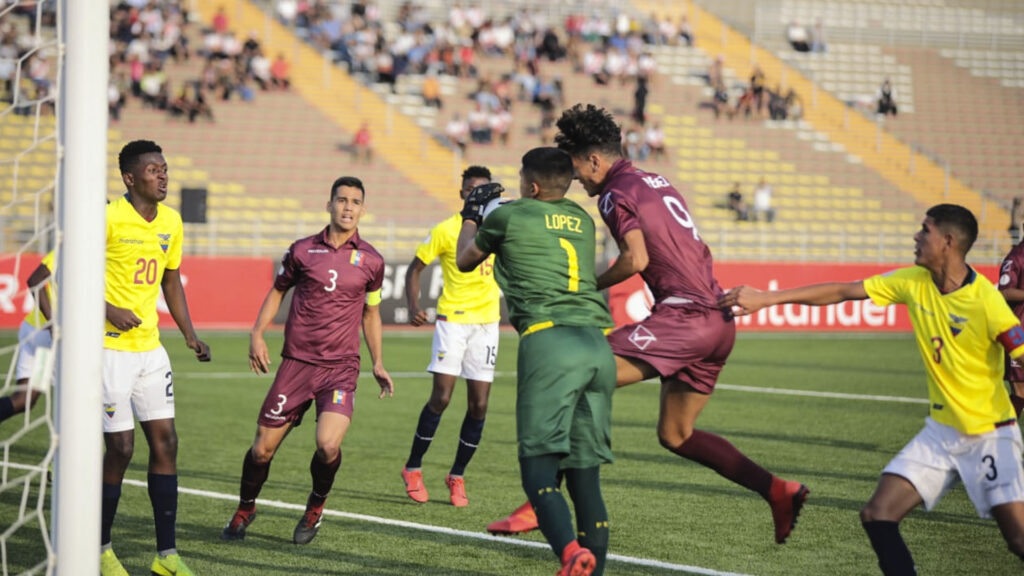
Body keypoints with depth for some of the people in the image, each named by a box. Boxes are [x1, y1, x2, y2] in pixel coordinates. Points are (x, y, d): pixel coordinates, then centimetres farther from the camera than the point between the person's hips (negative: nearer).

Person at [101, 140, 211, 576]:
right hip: (111, 348, -7)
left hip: (150, 348, 7)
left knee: (165, 441, 3)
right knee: (121, 447, -5)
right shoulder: (109, 218, -13)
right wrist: (109, 310, -21)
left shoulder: (171, 221, 8)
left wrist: (189, 335, 11)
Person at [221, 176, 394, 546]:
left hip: (341, 367, -1)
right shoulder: (302, 250, 3)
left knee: (328, 445, -21)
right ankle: (245, 509, 30)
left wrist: (377, 364, 17)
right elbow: (277, 290, 17)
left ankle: (316, 505, 10)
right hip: (296, 363, 1)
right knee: (263, 448, 1)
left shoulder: (371, 261, 5)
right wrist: (257, 334, 4)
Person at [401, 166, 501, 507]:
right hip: (452, 320, -3)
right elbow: (415, 269, 1)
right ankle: (413, 469, 7)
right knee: (441, 398, -11)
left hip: (487, 322, 3)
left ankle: (457, 476, 14)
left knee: (479, 405, 0)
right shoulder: (445, 231, -4)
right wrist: (413, 307, -13)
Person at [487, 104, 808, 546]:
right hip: (719, 322, 9)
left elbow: (636, 259, -17)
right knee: (675, 435, 19)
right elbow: (703, 253, 27)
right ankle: (778, 491, 9)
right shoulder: (658, 183, 23)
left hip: (683, 317, -9)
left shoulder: (616, 194, -4)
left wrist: (589, 287, -4)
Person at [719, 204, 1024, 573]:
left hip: (989, 435, -6)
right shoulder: (912, 282, -1)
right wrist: (765, 299, 4)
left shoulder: (985, 300, -20)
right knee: (877, 515, -6)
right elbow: (841, 292, 4)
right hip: (941, 429, 6)